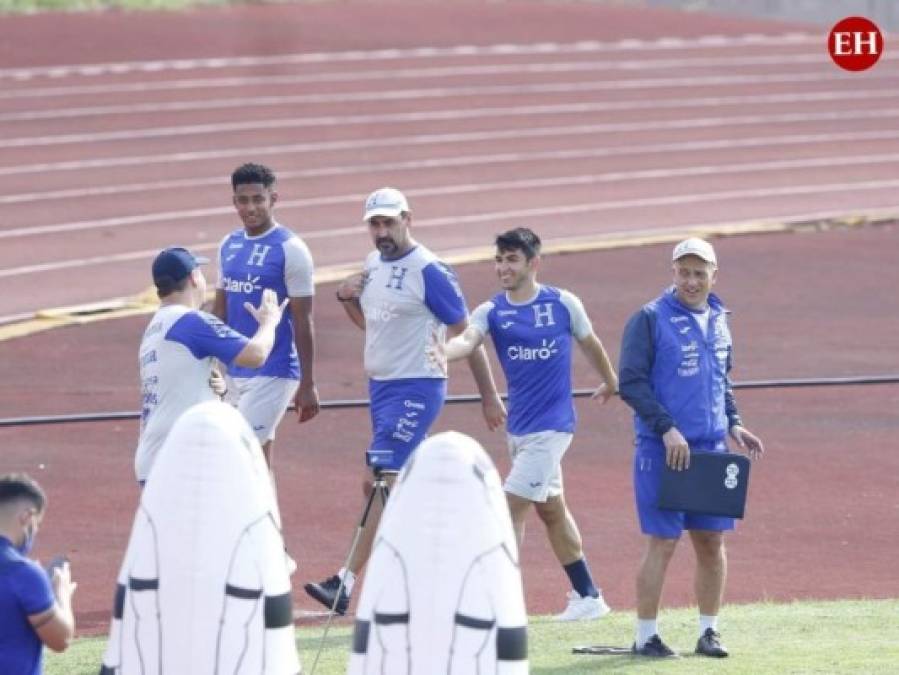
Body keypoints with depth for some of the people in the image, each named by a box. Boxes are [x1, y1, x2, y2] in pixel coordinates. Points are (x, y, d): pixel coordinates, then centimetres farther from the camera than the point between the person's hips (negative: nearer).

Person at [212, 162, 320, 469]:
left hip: (273, 372, -7)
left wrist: (308, 385, -10)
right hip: (234, 372, 7)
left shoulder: (290, 250, -9)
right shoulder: (229, 246, 10)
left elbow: (303, 322, -9)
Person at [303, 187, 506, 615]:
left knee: (384, 483, -14)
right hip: (380, 386, 9)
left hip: (417, 389, -9)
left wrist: (489, 397, -9)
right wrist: (346, 298, 3)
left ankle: (346, 583, -21)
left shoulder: (429, 272, -13)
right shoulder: (372, 265, 11)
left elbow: (464, 333, -9)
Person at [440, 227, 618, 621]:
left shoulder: (564, 304, -7)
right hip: (518, 426, 5)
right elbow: (468, 340, -23)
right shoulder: (492, 311, -1)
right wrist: (442, 352, -46)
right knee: (551, 509, 15)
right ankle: (587, 596, 28)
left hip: (551, 425, -5)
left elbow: (590, 344, 12)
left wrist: (610, 381, 28)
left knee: (511, 507, -13)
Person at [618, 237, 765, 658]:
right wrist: (667, 429, -18)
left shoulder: (718, 321, 13)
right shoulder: (651, 319, -6)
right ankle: (646, 637, 1)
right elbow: (631, 383, -10)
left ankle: (709, 632, 17)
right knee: (662, 542, -6)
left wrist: (734, 425, 10)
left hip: (711, 449, 6)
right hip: (662, 450, -6)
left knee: (711, 541, 7)